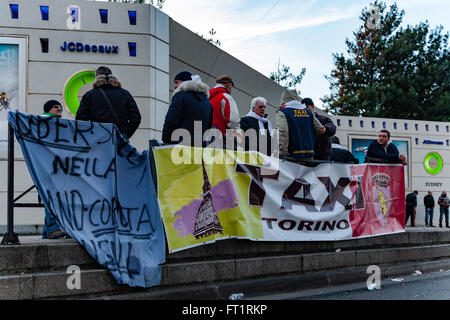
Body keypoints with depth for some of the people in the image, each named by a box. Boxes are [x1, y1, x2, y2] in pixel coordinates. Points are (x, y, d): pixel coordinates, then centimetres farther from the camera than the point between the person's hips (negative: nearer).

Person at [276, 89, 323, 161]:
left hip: (292, 155, -5)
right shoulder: (308, 113, 15)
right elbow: (319, 130, 17)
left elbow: (282, 133, -16)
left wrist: (282, 154, -15)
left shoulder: (282, 113, -2)